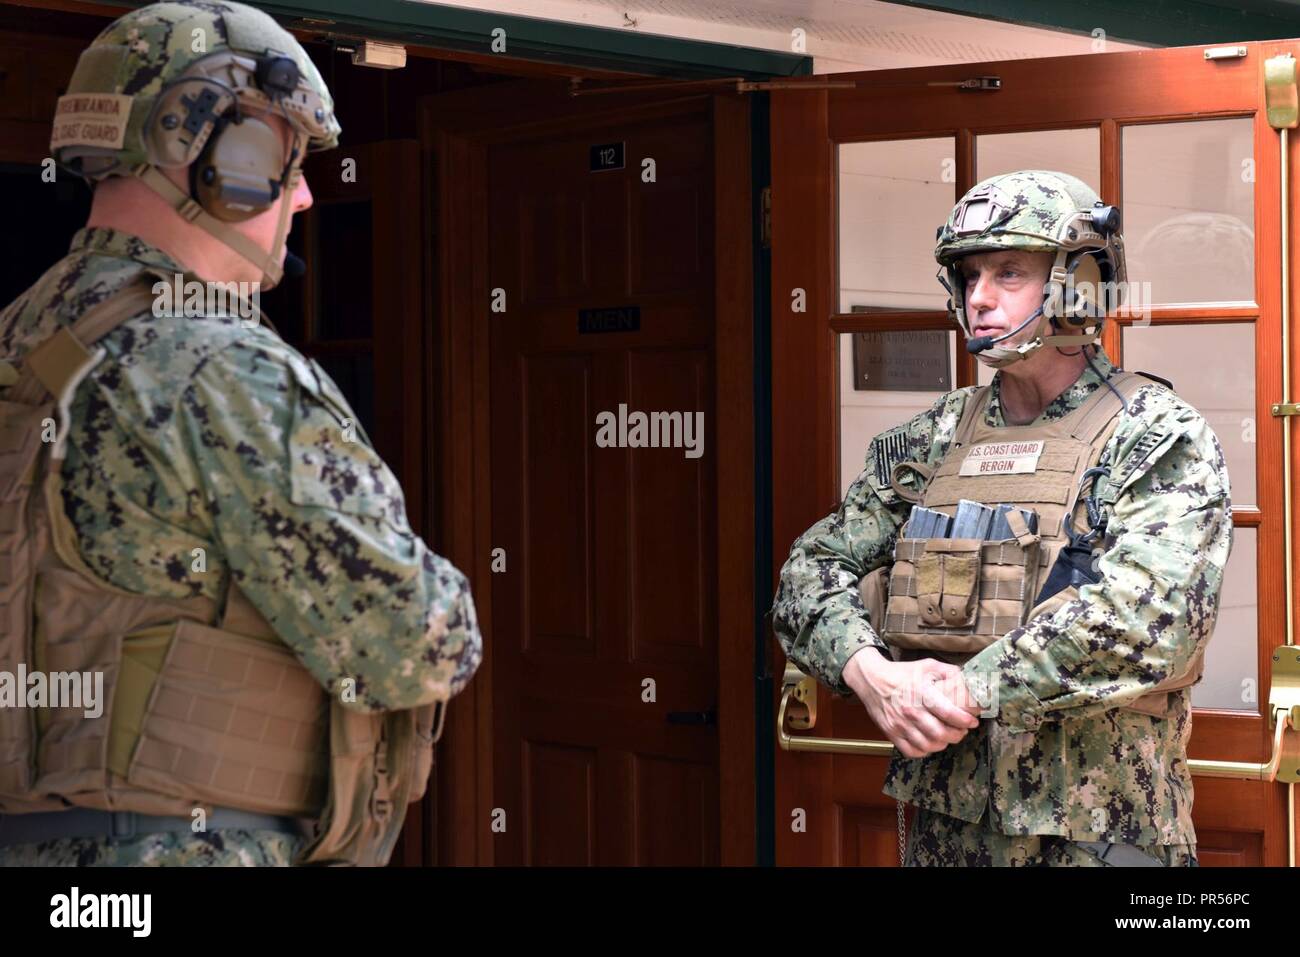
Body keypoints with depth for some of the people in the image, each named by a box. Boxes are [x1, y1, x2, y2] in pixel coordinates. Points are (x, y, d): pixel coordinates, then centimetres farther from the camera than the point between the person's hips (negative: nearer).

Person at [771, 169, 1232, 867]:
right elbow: (812, 571, 7)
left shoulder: (1159, 436, -8)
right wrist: (869, 671, -13)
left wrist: (969, 690, -20)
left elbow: (1143, 620, -22)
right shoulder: (930, 440, 9)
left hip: (1097, 832, -5)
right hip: (943, 823, 5)